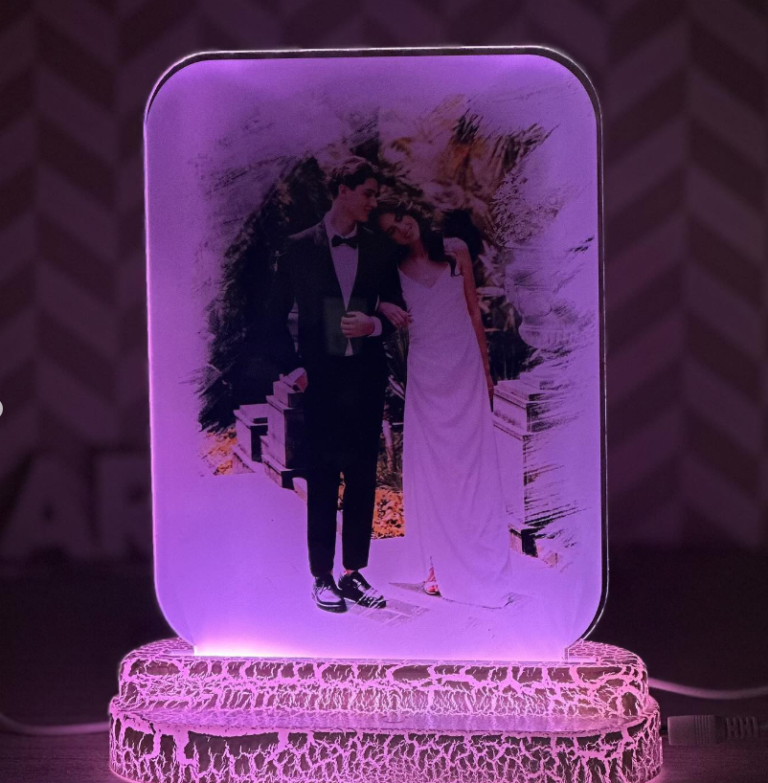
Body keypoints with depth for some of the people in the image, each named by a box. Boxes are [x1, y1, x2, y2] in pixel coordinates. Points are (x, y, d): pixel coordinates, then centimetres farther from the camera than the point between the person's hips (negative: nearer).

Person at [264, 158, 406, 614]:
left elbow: (397, 310, 12)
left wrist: (373, 325, -9)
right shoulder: (301, 248, 0)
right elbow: (276, 317, 4)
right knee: (323, 481, 2)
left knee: (363, 478, 7)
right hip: (322, 379, -3)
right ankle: (323, 577, 11)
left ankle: (354, 573, 18)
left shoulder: (378, 249, 7)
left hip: (366, 378, 3)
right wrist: (294, 368, -4)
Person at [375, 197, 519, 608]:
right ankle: (440, 565, 7)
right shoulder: (394, 269, 3)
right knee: (429, 467, 0)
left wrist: (485, 368, 9)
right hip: (425, 371, 0)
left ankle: (482, 568, 6)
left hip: (465, 367, 0)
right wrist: (384, 308, -14)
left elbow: (474, 311, 8)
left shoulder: (455, 250, 4)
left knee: (472, 464, 0)